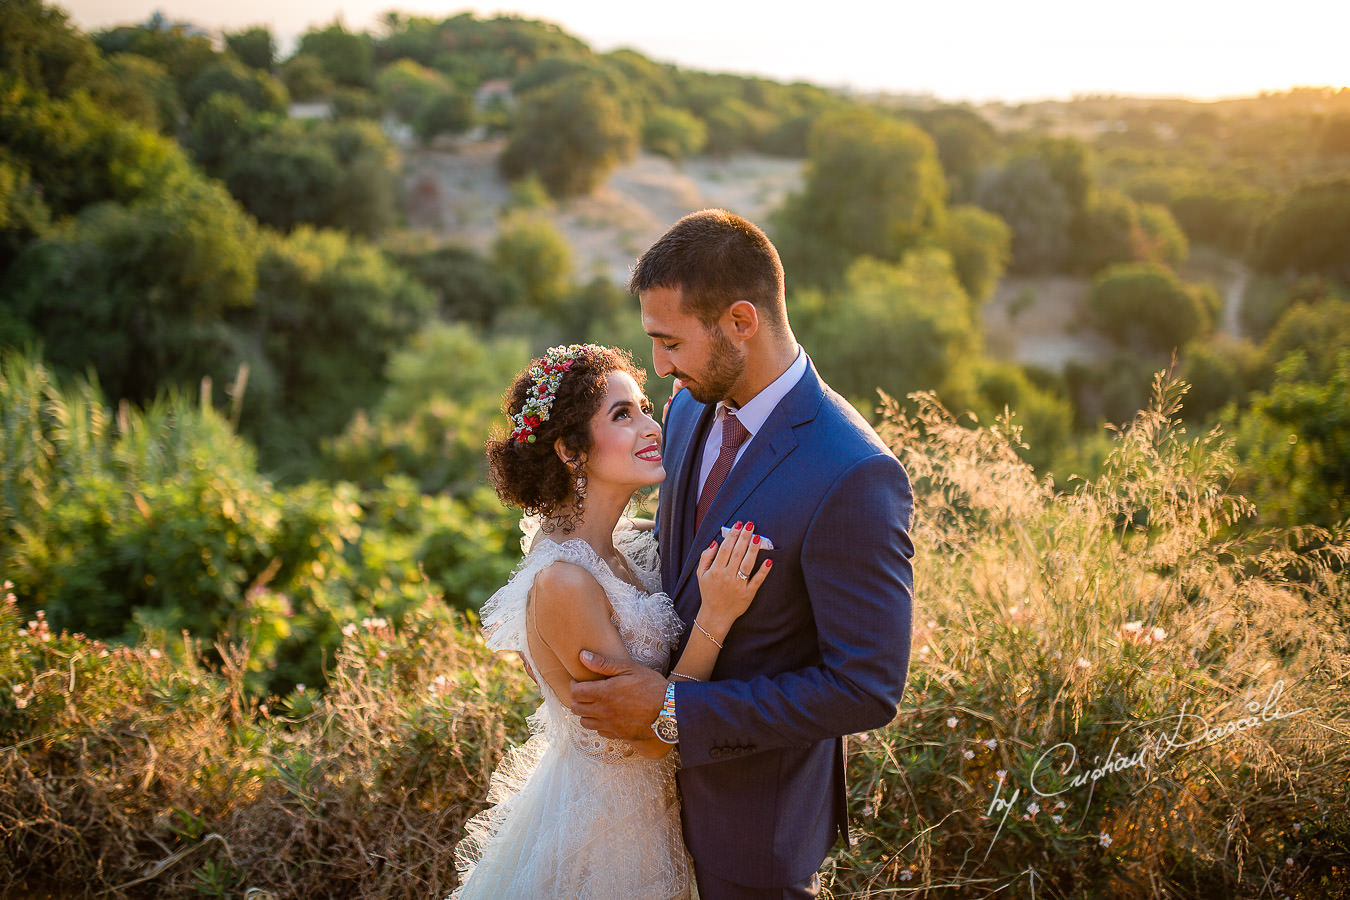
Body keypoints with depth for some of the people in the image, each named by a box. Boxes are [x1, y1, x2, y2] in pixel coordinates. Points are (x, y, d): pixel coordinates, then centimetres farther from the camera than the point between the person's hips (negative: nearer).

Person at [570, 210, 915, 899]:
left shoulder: (854, 478, -29)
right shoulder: (691, 407, -5)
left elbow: (867, 689, -26)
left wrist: (673, 711, -24)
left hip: (755, 808, -6)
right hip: (667, 769, 6)